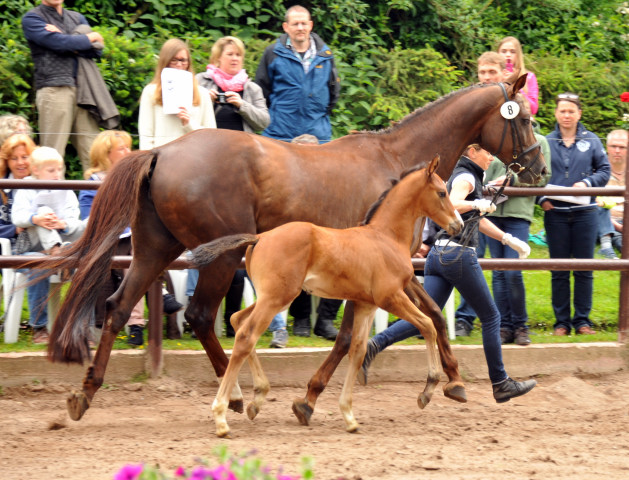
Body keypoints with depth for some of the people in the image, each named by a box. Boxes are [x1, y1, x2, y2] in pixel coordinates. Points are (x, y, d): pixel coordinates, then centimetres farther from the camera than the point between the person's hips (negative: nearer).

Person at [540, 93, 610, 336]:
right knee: (558, 271, 3)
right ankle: (561, 321, 9)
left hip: (585, 212, 0)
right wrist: (542, 198, -8)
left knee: (584, 270, 3)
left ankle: (582, 320, 10)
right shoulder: (546, 142, 5)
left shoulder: (591, 141, 5)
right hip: (556, 213, 0)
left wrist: (587, 183, -11)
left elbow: (604, 170, 6)